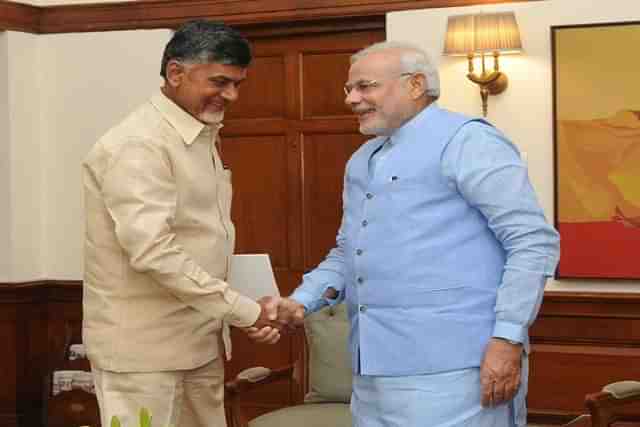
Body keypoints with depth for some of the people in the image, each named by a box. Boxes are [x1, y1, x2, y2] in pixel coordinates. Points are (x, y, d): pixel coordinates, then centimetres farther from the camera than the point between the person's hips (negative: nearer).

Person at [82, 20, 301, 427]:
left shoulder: (202, 139, 13)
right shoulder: (138, 145, -17)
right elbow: (153, 252, -26)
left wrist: (253, 312, 5)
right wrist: (248, 312, -22)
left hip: (200, 341, 9)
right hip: (144, 346, -8)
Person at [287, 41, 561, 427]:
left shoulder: (465, 142, -7)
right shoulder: (361, 162, 19)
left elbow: (534, 241, -13)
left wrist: (508, 339, -18)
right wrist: (301, 301, 9)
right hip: (376, 369, 8)